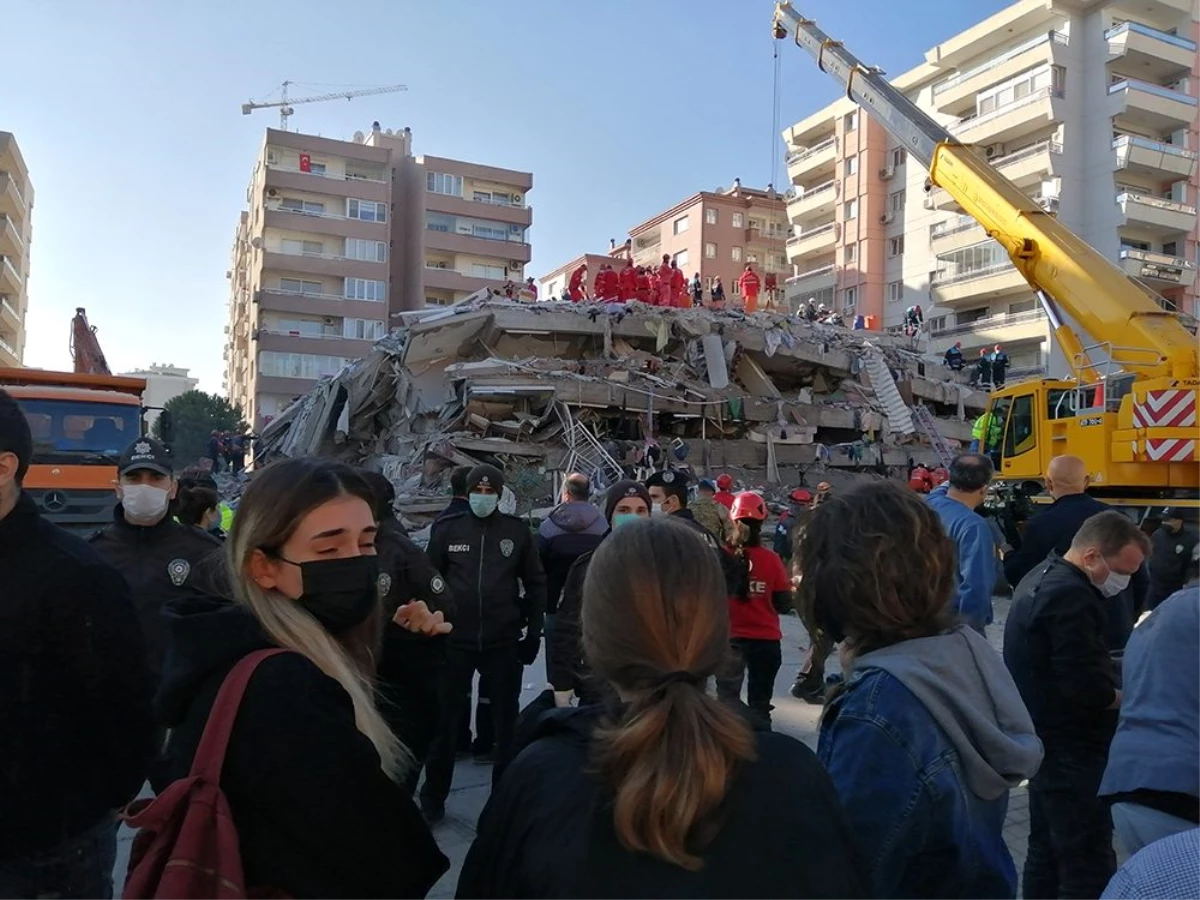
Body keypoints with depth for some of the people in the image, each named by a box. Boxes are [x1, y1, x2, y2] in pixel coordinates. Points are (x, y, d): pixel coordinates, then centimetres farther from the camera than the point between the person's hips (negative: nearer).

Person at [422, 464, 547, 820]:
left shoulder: (517, 531, -1)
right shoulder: (448, 529, -2)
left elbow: (535, 583, 5)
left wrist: (533, 631, 3)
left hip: (504, 642, 1)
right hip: (454, 640, 0)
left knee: (506, 720, 13)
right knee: (444, 719, 10)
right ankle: (433, 797, 26)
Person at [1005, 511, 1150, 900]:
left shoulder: (1042, 579, 10)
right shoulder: (1071, 595, -22)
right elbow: (1088, 690, -25)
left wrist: (1116, 676, 4)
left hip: (1046, 743, 10)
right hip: (1071, 751, -10)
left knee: (1047, 852, 19)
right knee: (1089, 866, -2)